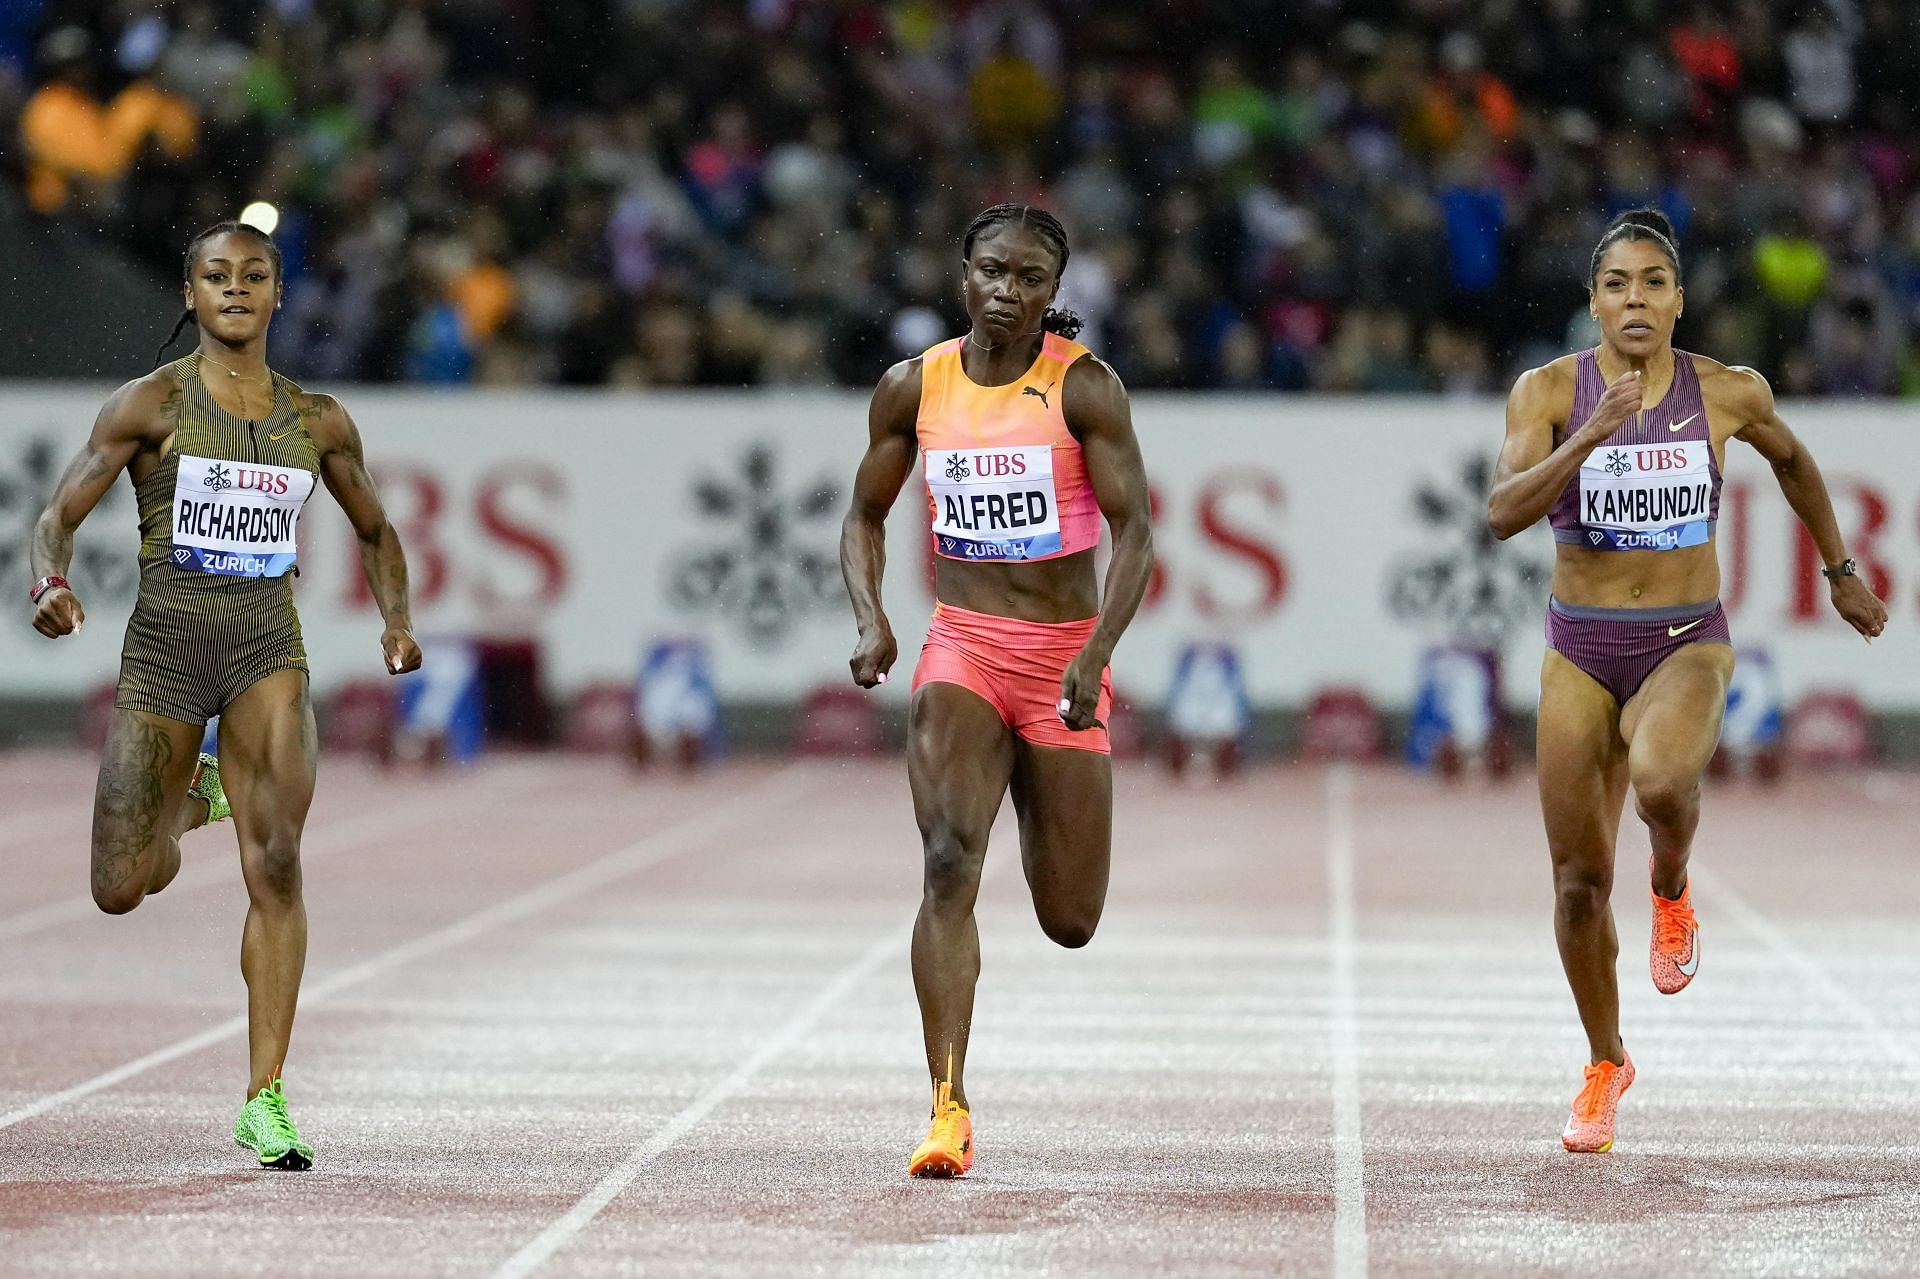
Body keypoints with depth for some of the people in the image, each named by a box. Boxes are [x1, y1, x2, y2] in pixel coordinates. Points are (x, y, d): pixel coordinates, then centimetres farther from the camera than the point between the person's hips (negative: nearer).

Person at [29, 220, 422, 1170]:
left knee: (275, 864, -16)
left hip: (266, 647, 1)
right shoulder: (150, 404, -3)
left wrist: (396, 621, 5)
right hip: (164, 646, -1)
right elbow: (59, 514, -5)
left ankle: (264, 1102, -13)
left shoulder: (318, 421, 6)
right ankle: (189, 796, 38)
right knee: (122, 890, 1)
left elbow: (375, 532, 21)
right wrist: (50, 585, -26)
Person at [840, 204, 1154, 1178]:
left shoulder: (1083, 386, -6)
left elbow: (1133, 527, -10)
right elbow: (866, 515, 13)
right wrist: (870, 619, -5)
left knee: (1070, 922, 6)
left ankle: (1039, 800, 44)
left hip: (1063, 654, -1)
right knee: (950, 863, -21)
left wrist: (1097, 651, -24)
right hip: (960, 649, 1)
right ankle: (948, 1107, -22)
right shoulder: (915, 387, 2)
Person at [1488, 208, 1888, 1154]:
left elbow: (1791, 460, 17)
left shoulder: (1729, 393, -4)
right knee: (1579, 880, 4)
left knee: (1659, 781, -34)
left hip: (1687, 647, -1)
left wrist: (1840, 572, 24)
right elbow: (1503, 513, -21)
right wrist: (1589, 437, -33)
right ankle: (1605, 1065, 27)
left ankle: (1672, 893, 2)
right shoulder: (1548, 391, -8)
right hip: (1580, 651, 1)